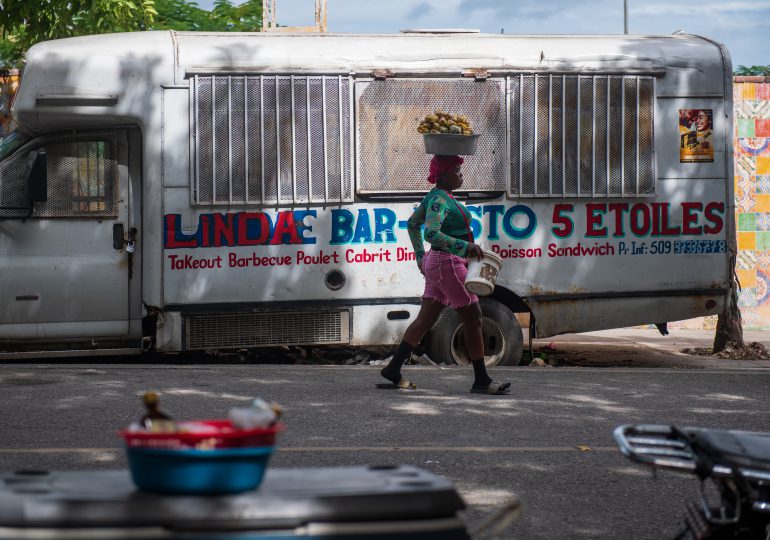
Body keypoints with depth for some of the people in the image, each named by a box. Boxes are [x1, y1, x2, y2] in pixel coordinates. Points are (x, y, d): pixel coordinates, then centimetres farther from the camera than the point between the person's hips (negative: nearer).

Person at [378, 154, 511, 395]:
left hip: (437, 264, 10)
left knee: (425, 319, 11)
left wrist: (420, 256, 26)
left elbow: (413, 224, 27)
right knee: (473, 318, -4)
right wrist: (466, 246, -37)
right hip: (448, 264, -10)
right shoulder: (439, 200, -17)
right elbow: (432, 233, -32)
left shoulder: (437, 196, 14)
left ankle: (393, 369, 13)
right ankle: (481, 380, -1)